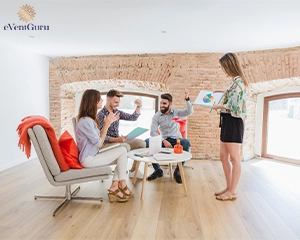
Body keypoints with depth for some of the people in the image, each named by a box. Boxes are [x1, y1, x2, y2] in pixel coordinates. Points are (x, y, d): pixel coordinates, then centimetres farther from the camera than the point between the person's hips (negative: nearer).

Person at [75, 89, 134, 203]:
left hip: (92, 156, 10)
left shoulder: (89, 119, 11)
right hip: (88, 159, -10)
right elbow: (99, 143, -19)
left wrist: (109, 122, 7)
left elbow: (98, 137, 9)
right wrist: (106, 125, -13)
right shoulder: (86, 121, -21)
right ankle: (122, 185, 3)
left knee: (121, 157, 2)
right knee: (122, 150, -11)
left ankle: (114, 188, 2)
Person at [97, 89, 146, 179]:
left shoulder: (117, 112, 8)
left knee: (141, 143, -4)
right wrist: (117, 139, -31)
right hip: (107, 144, -8)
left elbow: (132, 118, 8)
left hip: (118, 140, 8)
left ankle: (133, 170, 5)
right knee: (126, 146, -34)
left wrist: (138, 107, -7)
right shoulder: (101, 115, -15)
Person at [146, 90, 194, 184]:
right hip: (163, 140, 1)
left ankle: (177, 171, -14)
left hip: (176, 139, -1)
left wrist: (187, 99, -28)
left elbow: (189, 112, -13)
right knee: (147, 142, -25)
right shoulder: (156, 116, 0)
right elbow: (153, 132, -7)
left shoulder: (176, 112, 1)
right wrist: (163, 141, -21)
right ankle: (158, 170, -8)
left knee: (186, 143, -34)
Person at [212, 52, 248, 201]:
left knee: (234, 158, -1)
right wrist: (223, 93, 19)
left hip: (233, 122, -10)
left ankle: (232, 192, 11)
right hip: (228, 122, 10)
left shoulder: (238, 81, -14)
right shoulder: (236, 82, 16)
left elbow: (234, 106, -19)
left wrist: (218, 106, -6)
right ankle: (229, 188, 24)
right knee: (223, 156, 13)